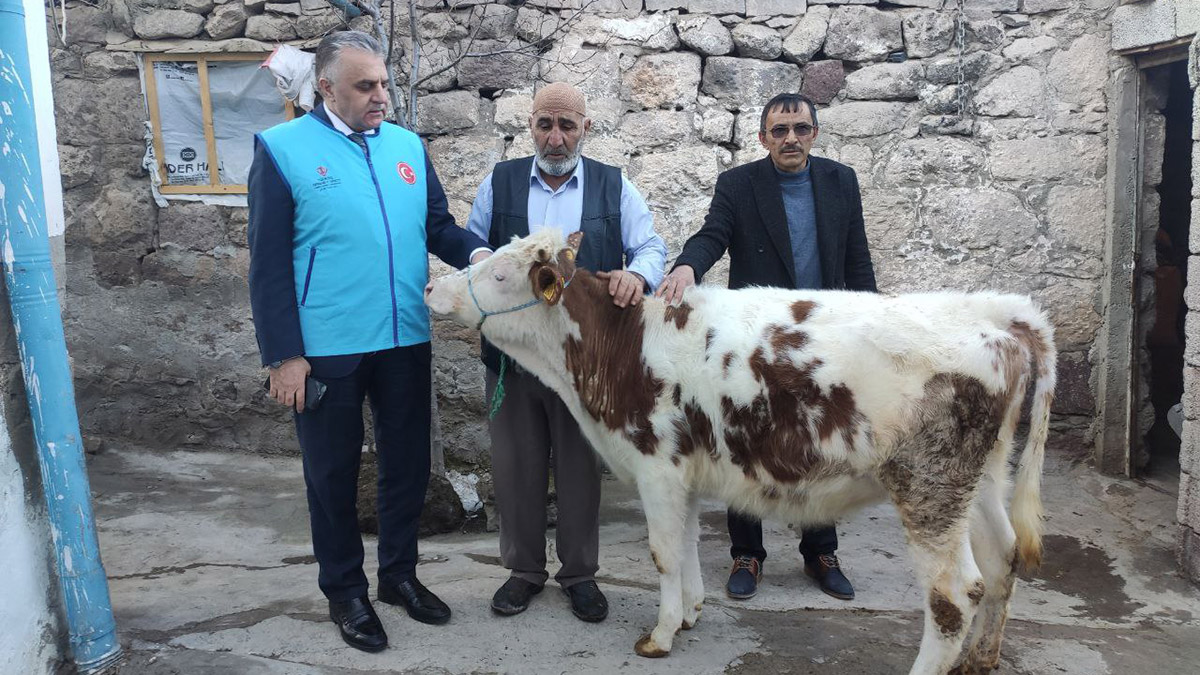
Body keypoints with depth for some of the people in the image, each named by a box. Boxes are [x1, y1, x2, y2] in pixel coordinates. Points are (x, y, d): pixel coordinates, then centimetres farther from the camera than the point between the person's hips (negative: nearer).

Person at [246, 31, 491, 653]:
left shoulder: (408, 146, 6)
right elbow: (269, 262, -9)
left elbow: (437, 226, 10)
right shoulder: (282, 148, -7)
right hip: (325, 349, -4)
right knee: (333, 472, 11)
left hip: (405, 341, 4)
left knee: (408, 463, 16)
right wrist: (283, 354, -12)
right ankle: (344, 590, 29)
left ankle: (399, 573, 36)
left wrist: (475, 252, -12)